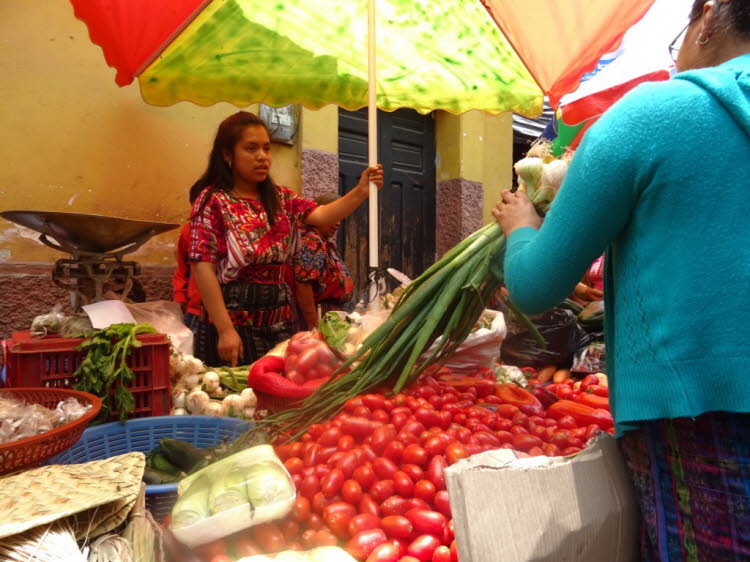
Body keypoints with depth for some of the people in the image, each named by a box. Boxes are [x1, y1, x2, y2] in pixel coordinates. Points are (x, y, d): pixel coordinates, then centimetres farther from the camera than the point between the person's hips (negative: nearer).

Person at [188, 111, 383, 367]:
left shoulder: (280, 198, 11)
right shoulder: (213, 201, -6)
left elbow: (322, 215, -5)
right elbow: (203, 267, -12)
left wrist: (361, 192, -22)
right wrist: (225, 330, -18)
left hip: (281, 322, 5)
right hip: (235, 324, -5)